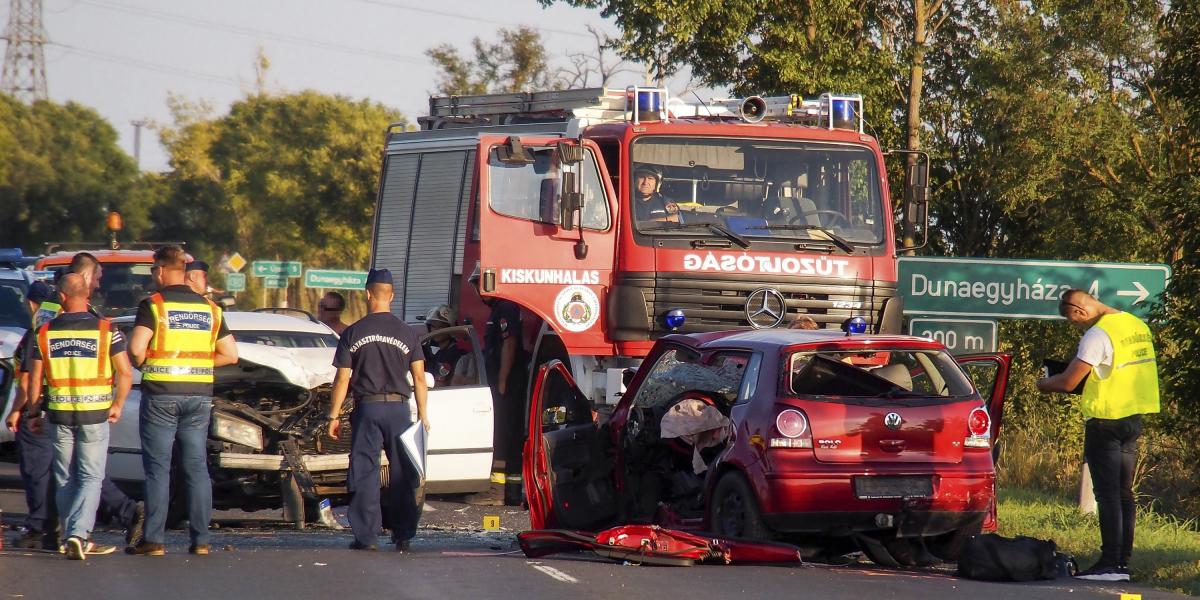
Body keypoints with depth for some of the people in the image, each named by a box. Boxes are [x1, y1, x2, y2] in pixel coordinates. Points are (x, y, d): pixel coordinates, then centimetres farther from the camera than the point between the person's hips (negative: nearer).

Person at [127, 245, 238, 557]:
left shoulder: (153, 305, -7)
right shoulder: (209, 308, 9)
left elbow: (136, 348, -18)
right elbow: (230, 355, 8)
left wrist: (143, 364, 3)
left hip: (161, 394, -4)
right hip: (199, 396, 4)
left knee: (157, 468, 0)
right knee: (197, 467, 8)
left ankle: (154, 539, -2)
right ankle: (200, 539, 6)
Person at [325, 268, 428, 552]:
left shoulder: (353, 334, -1)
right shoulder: (408, 334, 1)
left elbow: (342, 379, 0)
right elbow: (419, 378, 0)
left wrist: (334, 415, 5)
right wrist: (422, 414, 6)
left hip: (366, 409, -1)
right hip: (399, 408, 1)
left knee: (365, 474, 2)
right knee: (403, 474, 7)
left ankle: (367, 536, -2)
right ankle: (404, 536, 7)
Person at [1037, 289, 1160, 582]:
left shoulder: (1097, 335, -17)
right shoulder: (1139, 327, 8)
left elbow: (1067, 382, -15)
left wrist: (1043, 383, 4)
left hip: (1105, 421, -8)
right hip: (1134, 418, 8)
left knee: (1108, 494, -5)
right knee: (1124, 493, 11)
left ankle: (1110, 563, -7)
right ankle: (1123, 562, 12)